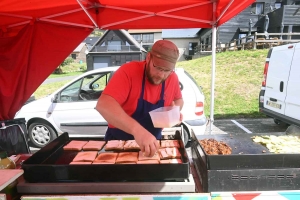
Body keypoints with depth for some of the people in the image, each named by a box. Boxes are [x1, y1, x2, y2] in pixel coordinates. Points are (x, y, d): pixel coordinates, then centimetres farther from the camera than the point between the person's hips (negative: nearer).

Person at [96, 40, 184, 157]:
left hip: (153, 141, 3)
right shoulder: (129, 71, -20)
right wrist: (136, 129, -44)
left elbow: (178, 99, 13)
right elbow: (103, 104, -33)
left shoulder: (172, 78, -6)